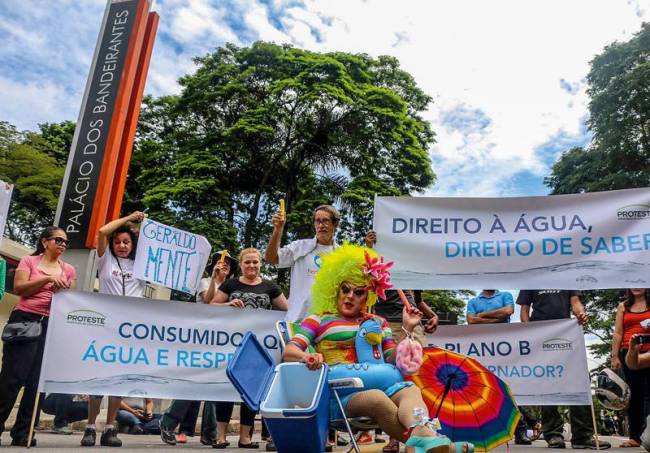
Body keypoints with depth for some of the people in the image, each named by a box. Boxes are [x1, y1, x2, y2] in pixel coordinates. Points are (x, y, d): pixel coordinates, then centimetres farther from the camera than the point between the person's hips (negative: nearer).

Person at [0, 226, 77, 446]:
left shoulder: (69, 270, 16)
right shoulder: (29, 261, 7)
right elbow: (19, 288, -6)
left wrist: (65, 292, -8)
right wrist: (48, 279, -15)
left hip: (52, 325, 3)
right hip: (24, 320, -3)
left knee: (37, 381, 2)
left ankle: (23, 433, 9)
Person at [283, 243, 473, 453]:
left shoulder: (378, 323, 27)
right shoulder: (319, 320, 18)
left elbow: (392, 360, 18)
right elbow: (288, 353, 4)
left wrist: (407, 329, 7)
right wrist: (307, 357, -19)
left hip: (379, 383, 3)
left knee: (410, 389, -32)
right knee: (377, 398, -37)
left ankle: (422, 432, -63)